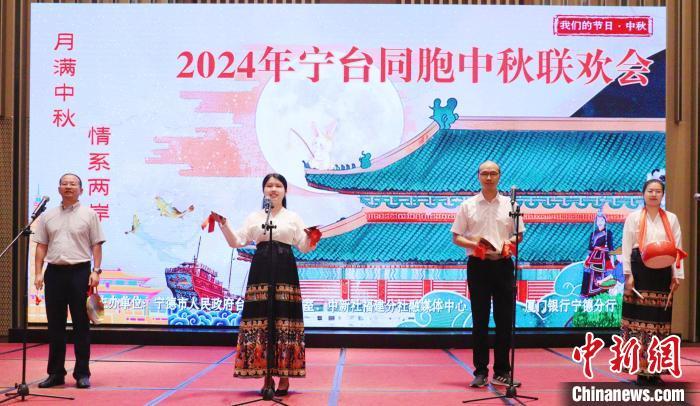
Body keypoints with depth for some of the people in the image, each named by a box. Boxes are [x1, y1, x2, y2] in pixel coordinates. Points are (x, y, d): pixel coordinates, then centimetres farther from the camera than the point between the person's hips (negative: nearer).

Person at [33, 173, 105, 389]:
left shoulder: (89, 215, 3)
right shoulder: (47, 216, 11)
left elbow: (96, 245, 0)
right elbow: (41, 246, 10)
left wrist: (96, 271, -9)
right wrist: (38, 273, 1)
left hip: (80, 272, -3)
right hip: (54, 272, 3)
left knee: (81, 325, 1)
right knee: (55, 325, 7)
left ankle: (82, 373, 7)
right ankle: (56, 373, 16)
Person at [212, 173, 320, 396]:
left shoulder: (293, 217, 11)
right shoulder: (254, 217, 14)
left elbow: (304, 247, 8)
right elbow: (236, 242, 10)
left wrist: (311, 237, -13)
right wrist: (223, 225, -4)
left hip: (285, 272, -1)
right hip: (260, 271, 1)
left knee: (284, 321, -5)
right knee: (261, 321, -3)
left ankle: (284, 377, 3)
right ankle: (267, 377, 6)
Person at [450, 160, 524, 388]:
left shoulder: (509, 205, 9)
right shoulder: (467, 206, 5)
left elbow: (519, 235, 13)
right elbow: (456, 237, 4)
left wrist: (510, 245, -9)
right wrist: (473, 244, -15)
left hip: (503, 265, 1)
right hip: (478, 265, -1)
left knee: (504, 320, 3)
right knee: (480, 320, 3)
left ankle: (502, 372, 12)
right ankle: (480, 372, 9)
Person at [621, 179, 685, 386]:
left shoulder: (671, 219, 13)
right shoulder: (633, 217, 7)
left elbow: (677, 248, 9)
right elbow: (627, 246, 2)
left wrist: (677, 275, 1)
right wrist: (628, 274, -7)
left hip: (662, 273, 2)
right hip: (639, 270, -2)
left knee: (660, 321, 1)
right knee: (639, 318, -5)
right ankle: (641, 370, -1)